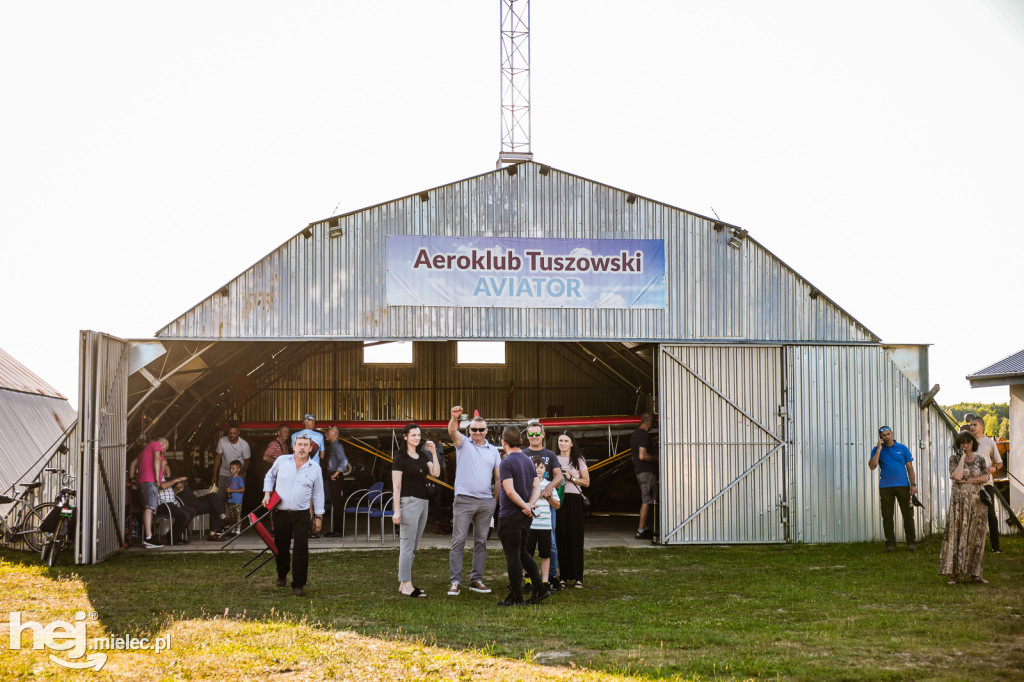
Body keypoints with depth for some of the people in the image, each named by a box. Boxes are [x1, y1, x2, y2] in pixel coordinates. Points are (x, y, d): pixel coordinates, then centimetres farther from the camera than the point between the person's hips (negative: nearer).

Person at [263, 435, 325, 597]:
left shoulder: (314, 469, 3)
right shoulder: (281, 461, 2)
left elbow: (318, 494, 8)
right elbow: (270, 476, 18)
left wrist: (318, 516, 6)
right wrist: (267, 494, 4)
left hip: (301, 516, -1)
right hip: (280, 513, 1)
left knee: (301, 549, -9)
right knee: (281, 547, 12)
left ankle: (298, 585, -4)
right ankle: (282, 575, 36)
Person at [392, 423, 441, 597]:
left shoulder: (422, 455, 14)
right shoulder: (400, 458, -6)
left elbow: (436, 473, 3)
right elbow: (396, 486, -10)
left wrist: (434, 453, -3)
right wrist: (397, 510, -15)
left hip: (422, 502, 8)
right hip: (409, 502, -8)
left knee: (413, 546, 9)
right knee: (408, 545, -8)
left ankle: (403, 583, 14)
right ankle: (406, 585, -7)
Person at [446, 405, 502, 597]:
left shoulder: (493, 451, 13)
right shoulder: (464, 444, 4)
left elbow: (498, 478, 14)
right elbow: (452, 432, -17)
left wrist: (495, 500, 7)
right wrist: (454, 418, -37)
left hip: (486, 501, 3)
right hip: (464, 500, -3)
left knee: (481, 542, 7)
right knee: (458, 541, -6)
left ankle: (476, 580, 13)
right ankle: (455, 581, -5)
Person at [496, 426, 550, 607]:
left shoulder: (506, 463, -15)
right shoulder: (529, 461, 11)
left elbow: (510, 491, -23)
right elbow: (537, 488, 8)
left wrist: (525, 506, -15)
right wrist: (530, 504, -7)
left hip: (510, 516, -8)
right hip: (526, 517, 8)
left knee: (513, 556, -1)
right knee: (522, 553, 20)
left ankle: (516, 598, 2)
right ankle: (540, 588, 15)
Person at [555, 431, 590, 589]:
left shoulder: (578, 460, 8)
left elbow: (586, 482, 5)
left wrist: (570, 478, -6)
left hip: (574, 500, -1)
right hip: (558, 499, 1)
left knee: (575, 537, -3)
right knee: (561, 536, -3)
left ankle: (577, 577, 1)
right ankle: (563, 576, 3)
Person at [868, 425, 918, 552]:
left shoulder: (902, 448, 9)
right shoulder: (877, 450, 8)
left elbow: (910, 468, 9)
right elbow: (872, 466, -6)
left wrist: (913, 484, -1)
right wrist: (879, 449, -9)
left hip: (903, 485, 0)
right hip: (885, 487, 0)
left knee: (908, 515, -2)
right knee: (887, 516, 1)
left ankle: (911, 542, 5)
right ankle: (890, 543, 7)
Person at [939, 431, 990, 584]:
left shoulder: (980, 459, 9)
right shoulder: (954, 458, 2)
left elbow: (985, 477, -3)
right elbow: (957, 476, -15)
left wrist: (966, 480, -11)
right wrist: (962, 457, -9)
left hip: (977, 501, 3)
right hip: (959, 500, -3)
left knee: (976, 535, 3)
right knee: (957, 534, -5)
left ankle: (975, 573, 9)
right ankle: (952, 573, -4)